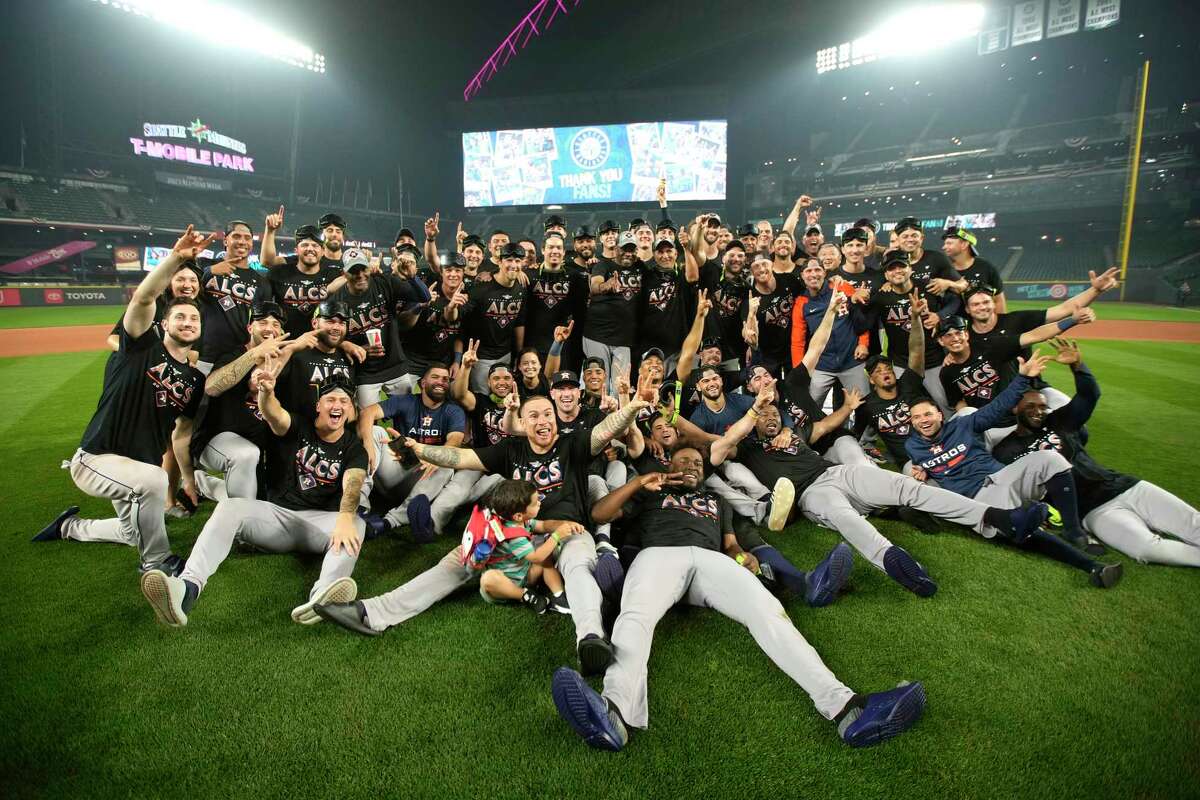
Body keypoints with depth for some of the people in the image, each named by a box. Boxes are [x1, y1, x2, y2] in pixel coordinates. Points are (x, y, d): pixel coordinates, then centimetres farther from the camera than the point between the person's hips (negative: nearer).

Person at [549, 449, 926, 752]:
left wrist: (743, 557, 3)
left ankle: (842, 705, -47)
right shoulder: (652, 494, 32)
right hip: (659, 554, -2)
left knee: (767, 611, -29)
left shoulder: (717, 502, 41)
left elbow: (731, 544, 29)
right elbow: (599, 513, 22)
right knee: (636, 615, -37)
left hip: (710, 559, 2)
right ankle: (616, 711, -64)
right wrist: (638, 482, 9)